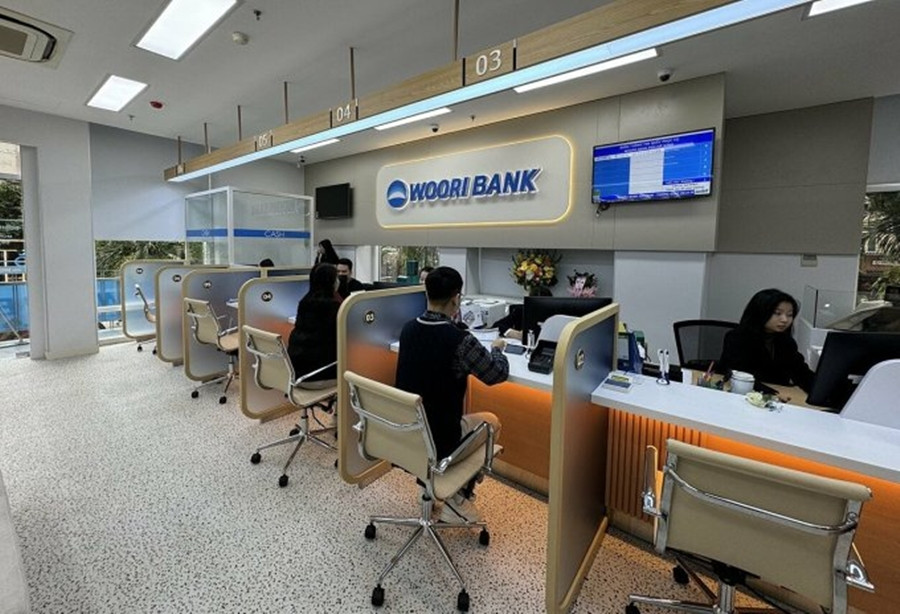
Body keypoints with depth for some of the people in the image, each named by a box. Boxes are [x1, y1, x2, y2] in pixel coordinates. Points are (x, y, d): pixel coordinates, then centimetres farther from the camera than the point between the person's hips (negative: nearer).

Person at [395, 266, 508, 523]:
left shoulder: (408, 329, -5)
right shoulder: (460, 340, -25)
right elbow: (498, 374, -8)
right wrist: (496, 348, 11)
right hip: (438, 440, -6)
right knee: (491, 422, 21)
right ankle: (459, 498, 22)